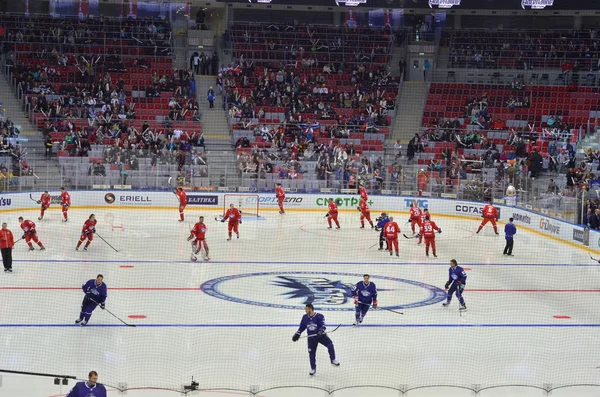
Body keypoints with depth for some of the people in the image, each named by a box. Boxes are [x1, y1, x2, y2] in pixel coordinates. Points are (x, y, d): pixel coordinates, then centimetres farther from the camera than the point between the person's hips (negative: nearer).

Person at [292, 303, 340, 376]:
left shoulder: (319, 316, -14)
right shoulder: (305, 317, 2)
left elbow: (323, 325, -21)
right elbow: (302, 327, 13)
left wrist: (321, 330, -41)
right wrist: (297, 334, 7)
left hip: (321, 335, -4)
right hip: (311, 337, 4)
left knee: (330, 344, -24)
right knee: (311, 353, 4)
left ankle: (333, 360, -7)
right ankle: (313, 369, 19)